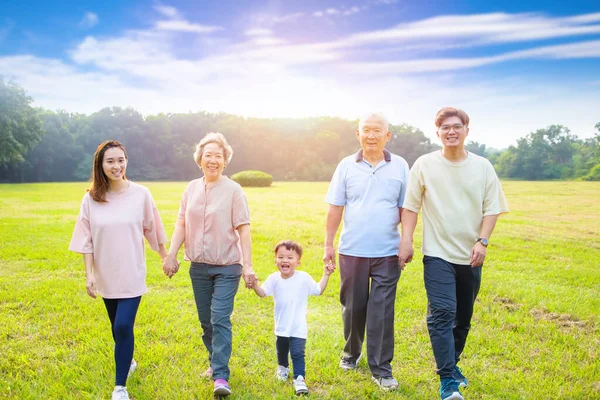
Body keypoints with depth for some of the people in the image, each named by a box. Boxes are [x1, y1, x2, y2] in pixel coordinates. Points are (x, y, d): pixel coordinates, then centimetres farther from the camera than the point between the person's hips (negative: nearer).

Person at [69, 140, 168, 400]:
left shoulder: (141, 194, -9)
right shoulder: (91, 198, -5)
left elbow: (151, 230, 2)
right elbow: (86, 240, -2)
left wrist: (167, 258, 10)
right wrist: (89, 274, -6)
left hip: (131, 274, -3)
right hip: (106, 275, 3)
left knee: (123, 326, -10)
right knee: (118, 326, 19)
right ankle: (127, 361, 46)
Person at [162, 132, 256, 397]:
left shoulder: (233, 190, -8)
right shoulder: (192, 189, 4)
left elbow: (243, 229, -10)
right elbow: (181, 225, 7)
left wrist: (248, 266, -13)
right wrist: (171, 255, -2)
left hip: (227, 267, -5)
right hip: (199, 267, 5)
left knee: (220, 320, -9)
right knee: (206, 321, 15)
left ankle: (221, 376, -4)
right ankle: (216, 362, 33)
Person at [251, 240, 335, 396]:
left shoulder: (304, 278, -10)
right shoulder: (274, 278, -6)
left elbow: (319, 291, 0)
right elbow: (263, 293, -7)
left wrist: (326, 275, -7)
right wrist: (255, 284, -25)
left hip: (298, 328, -4)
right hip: (281, 326, 4)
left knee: (298, 354, -12)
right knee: (281, 351, 24)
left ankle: (299, 379, -5)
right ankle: (283, 367, 51)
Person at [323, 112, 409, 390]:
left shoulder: (400, 166, 1)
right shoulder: (346, 166, 1)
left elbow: (406, 209, 4)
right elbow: (335, 209, 3)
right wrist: (328, 245, 2)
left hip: (387, 252, -1)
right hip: (352, 251, 1)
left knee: (382, 312, 1)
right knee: (353, 307, 14)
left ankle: (381, 369, 13)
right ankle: (351, 352, 37)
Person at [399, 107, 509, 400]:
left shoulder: (483, 166, 2)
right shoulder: (424, 165, -4)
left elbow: (491, 208, 2)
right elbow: (410, 206, -1)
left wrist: (482, 241, -11)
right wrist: (406, 241, -8)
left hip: (470, 256, 3)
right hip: (438, 254, -3)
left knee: (463, 317, 14)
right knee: (442, 313, -13)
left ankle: (452, 363, 35)